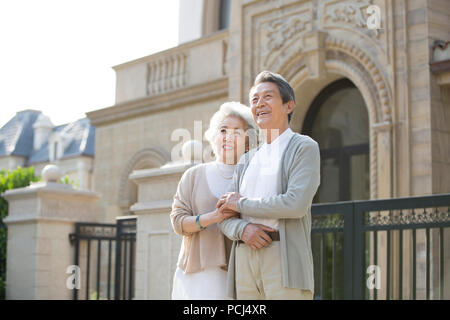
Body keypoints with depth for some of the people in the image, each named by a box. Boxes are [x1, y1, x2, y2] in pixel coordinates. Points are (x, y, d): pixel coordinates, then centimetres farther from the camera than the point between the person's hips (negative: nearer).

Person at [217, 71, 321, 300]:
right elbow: (224, 216, 17)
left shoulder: (304, 147, 4)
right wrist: (243, 229, -7)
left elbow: (296, 204, -12)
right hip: (245, 260, 6)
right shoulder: (247, 160, 22)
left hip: (284, 260, -6)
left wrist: (242, 203, -2)